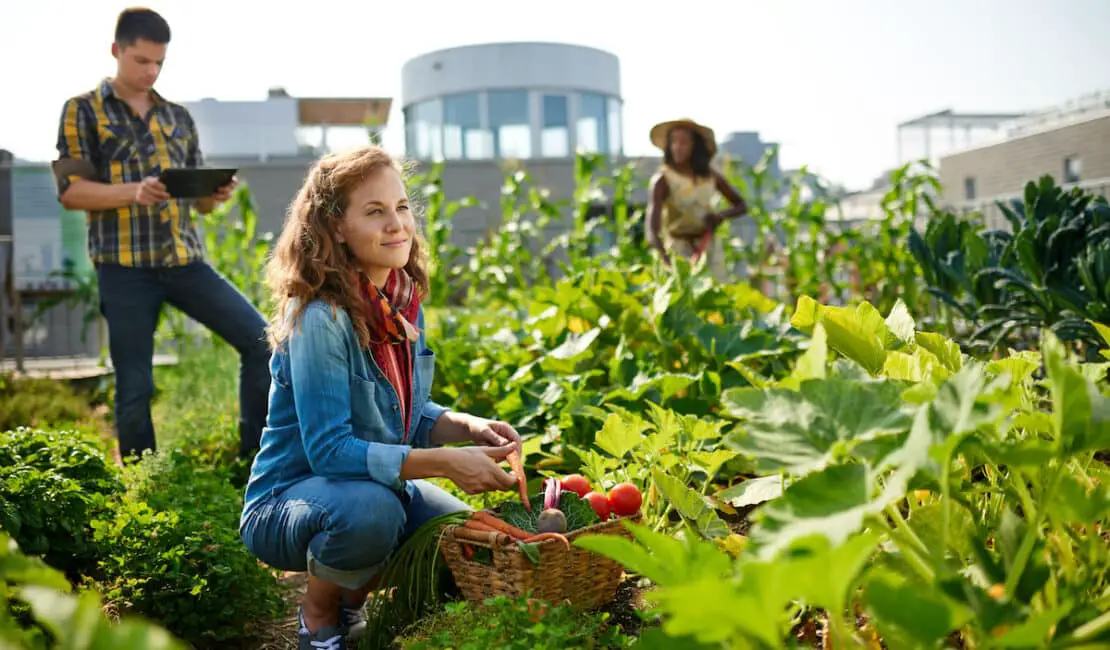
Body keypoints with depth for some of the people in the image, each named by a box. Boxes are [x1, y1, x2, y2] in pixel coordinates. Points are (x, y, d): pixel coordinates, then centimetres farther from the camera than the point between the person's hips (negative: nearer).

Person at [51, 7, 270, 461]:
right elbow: (70, 190, -6)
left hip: (185, 260, 4)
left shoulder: (179, 117, 16)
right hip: (125, 268, -4)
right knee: (134, 385, 1)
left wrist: (217, 194, -8)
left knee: (260, 339, -6)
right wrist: (133, 191, -22)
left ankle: (254, 455, 6)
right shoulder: (82, 111, 4)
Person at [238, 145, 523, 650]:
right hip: (287, 504, -7)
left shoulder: (403, 302, -1)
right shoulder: (319, 319, -24)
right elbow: (328, 450, -28)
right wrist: (445, 463, -32)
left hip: (376, 484, 7)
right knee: (370, 509, -37)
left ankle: (353, 600, 16)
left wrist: (468, 427, -11)